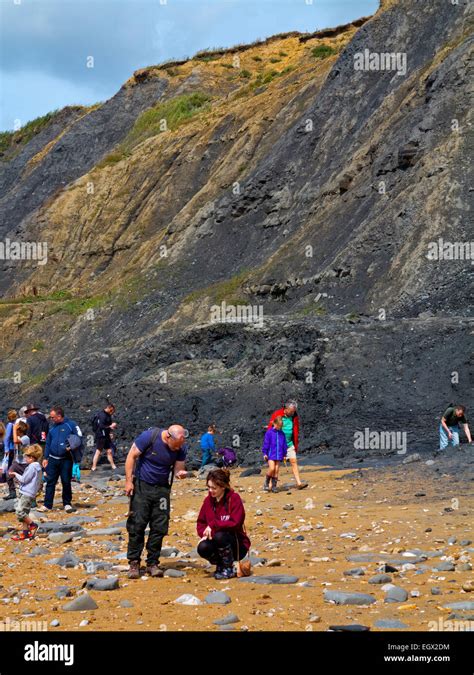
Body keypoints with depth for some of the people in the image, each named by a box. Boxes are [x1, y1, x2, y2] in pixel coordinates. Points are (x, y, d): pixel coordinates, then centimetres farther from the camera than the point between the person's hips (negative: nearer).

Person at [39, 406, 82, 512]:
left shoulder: (71, 425, -5)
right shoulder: (52, 428, 11)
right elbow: (48, 443, 16)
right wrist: (45, 458, 11)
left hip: (66, 459, -4)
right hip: (53, 459, 4)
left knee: (66, 482, 4)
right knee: (50, 482, 1)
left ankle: (67, 504, 16)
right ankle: (47, 505, 4)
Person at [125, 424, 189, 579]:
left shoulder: (181, 449, -7)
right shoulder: (149, 436, -18)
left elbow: (178, 468, 1)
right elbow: (131, 456, -10)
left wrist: (180, 473, -24)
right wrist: (128, 481, -13)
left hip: (162, 489, 3)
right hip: (141, 485, -3)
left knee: (159, 527, 0)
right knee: (137, 525, -5)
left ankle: (152, 563, 10)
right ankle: (134, 563, 3)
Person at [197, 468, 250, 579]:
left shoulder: (234, 498, -12)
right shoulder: (208, 500, 3)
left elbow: (235, 523, -22)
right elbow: (200, 522, 8)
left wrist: (213, 525, -24)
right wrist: (204, 534, -13)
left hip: (238, 546, -4)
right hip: (216, 543, 4)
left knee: (220, 536, -34)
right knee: (202, 548, -27)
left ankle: (229, 568, -10)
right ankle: (220, 565, 5)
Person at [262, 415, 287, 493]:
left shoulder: (282, 434, 7)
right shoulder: (269, 432, -5)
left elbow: (284, 445, 15)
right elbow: (266, 443, -4)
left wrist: (284, 454, 15)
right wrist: (265, 453, -6)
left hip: (278, 455, 4)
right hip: (271, 454, -4)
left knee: (276, 470, 4)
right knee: (271, 469, -14)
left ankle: (274, 486, 11)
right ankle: (266, 483, 6)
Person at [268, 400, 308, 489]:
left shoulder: (294, 417, 2)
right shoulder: (277, 414, -10)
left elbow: (296, 432, 11)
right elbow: (270, 428, -5)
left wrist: (296, 445, 11)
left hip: (289, 443, 3)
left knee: (293, 461, -6)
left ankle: (299, 483, -10)